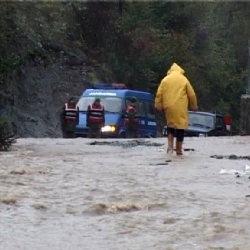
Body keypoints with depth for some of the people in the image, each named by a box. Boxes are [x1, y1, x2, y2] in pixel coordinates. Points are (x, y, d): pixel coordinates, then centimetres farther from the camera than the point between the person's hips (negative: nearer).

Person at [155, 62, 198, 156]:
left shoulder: (165, 80, 8)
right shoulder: (184, 80, 4)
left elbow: (159, 94, 3)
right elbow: (191, 94, 4)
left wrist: (158, 105, 9)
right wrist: (194, 106, 16)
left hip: (168, 107, 2)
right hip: (180, 108, -2)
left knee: (170, 125, 20)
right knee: (180, 127, 2)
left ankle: (170, 146, 5)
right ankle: (179, 150, 2)